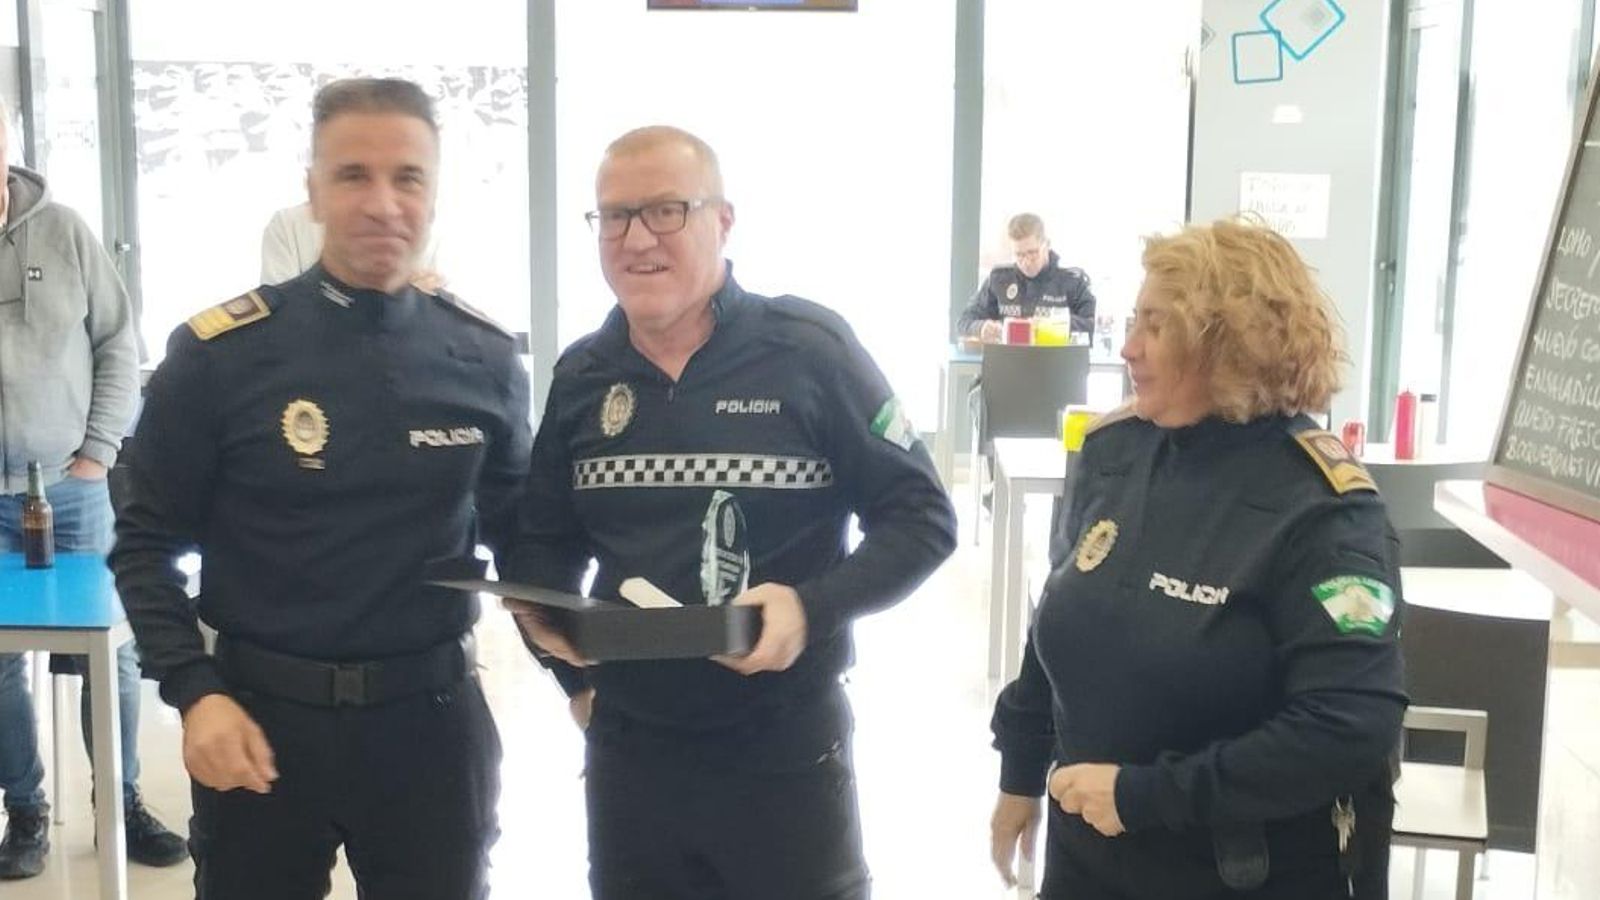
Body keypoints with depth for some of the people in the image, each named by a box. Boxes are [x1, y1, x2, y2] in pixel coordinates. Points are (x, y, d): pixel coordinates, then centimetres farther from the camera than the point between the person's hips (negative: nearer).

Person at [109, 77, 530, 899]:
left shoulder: (484, 358, -1)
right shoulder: (218, 353, -8)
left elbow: (516, 531, 10)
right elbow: (146, 542, -2)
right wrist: (194, 693, -13)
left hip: (433, 717, 2)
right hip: (260, 718, -1)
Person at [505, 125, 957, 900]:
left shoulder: (808, 349, -10)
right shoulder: (581, 376, 4)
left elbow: (920, 517, -8)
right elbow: (546, 537, 15)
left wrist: (815, 606, -23)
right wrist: (542, 608, -7)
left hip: (786, 749, -4)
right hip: (627, 746, 4)